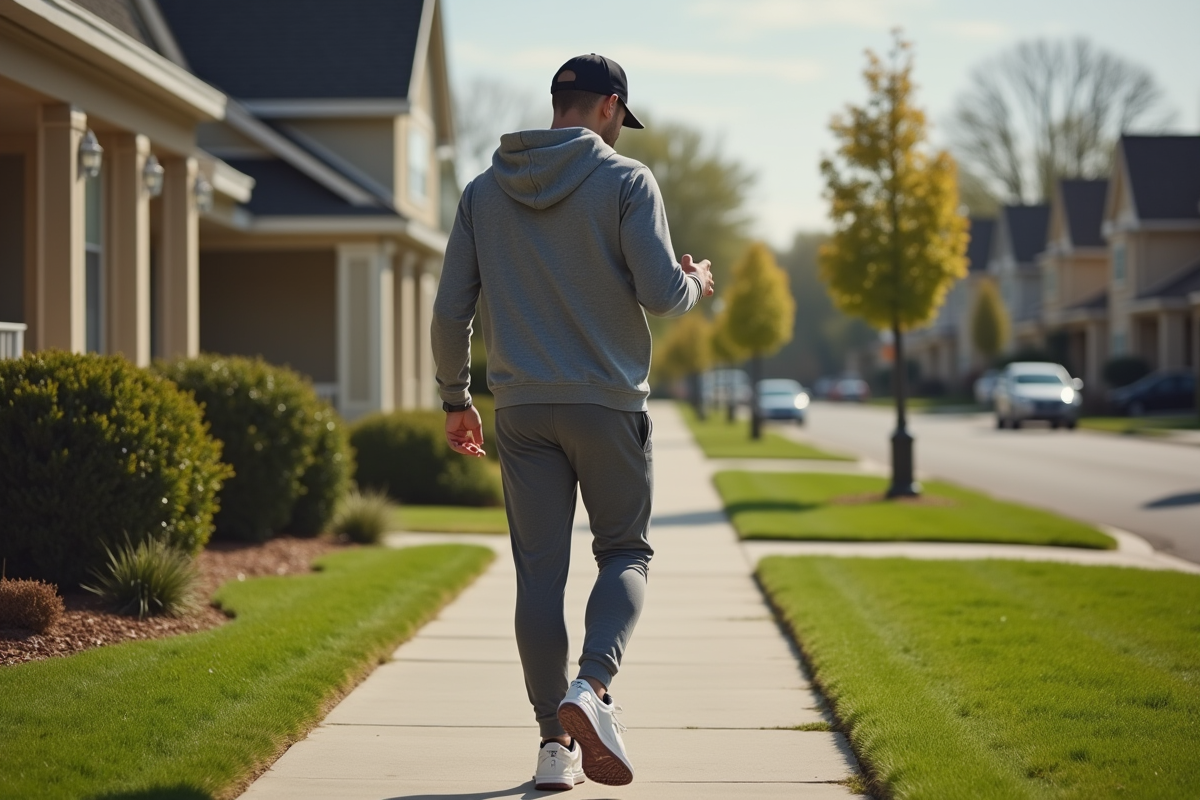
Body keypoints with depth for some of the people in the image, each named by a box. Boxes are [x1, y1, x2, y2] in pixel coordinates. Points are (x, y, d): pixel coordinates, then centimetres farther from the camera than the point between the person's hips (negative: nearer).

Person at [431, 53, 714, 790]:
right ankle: (592, 686, -16)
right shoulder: (626, 181, -5)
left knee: (540, 571, 5)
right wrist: (696, 284, 11)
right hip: (609, 401, -3)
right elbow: (660, 293, -12)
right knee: (625, 553, 10)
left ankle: (555, 742, 4)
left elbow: (452, 309, 8)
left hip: (523, 409, 3)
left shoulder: (485, 191, 8)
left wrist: (456, 398, 19)